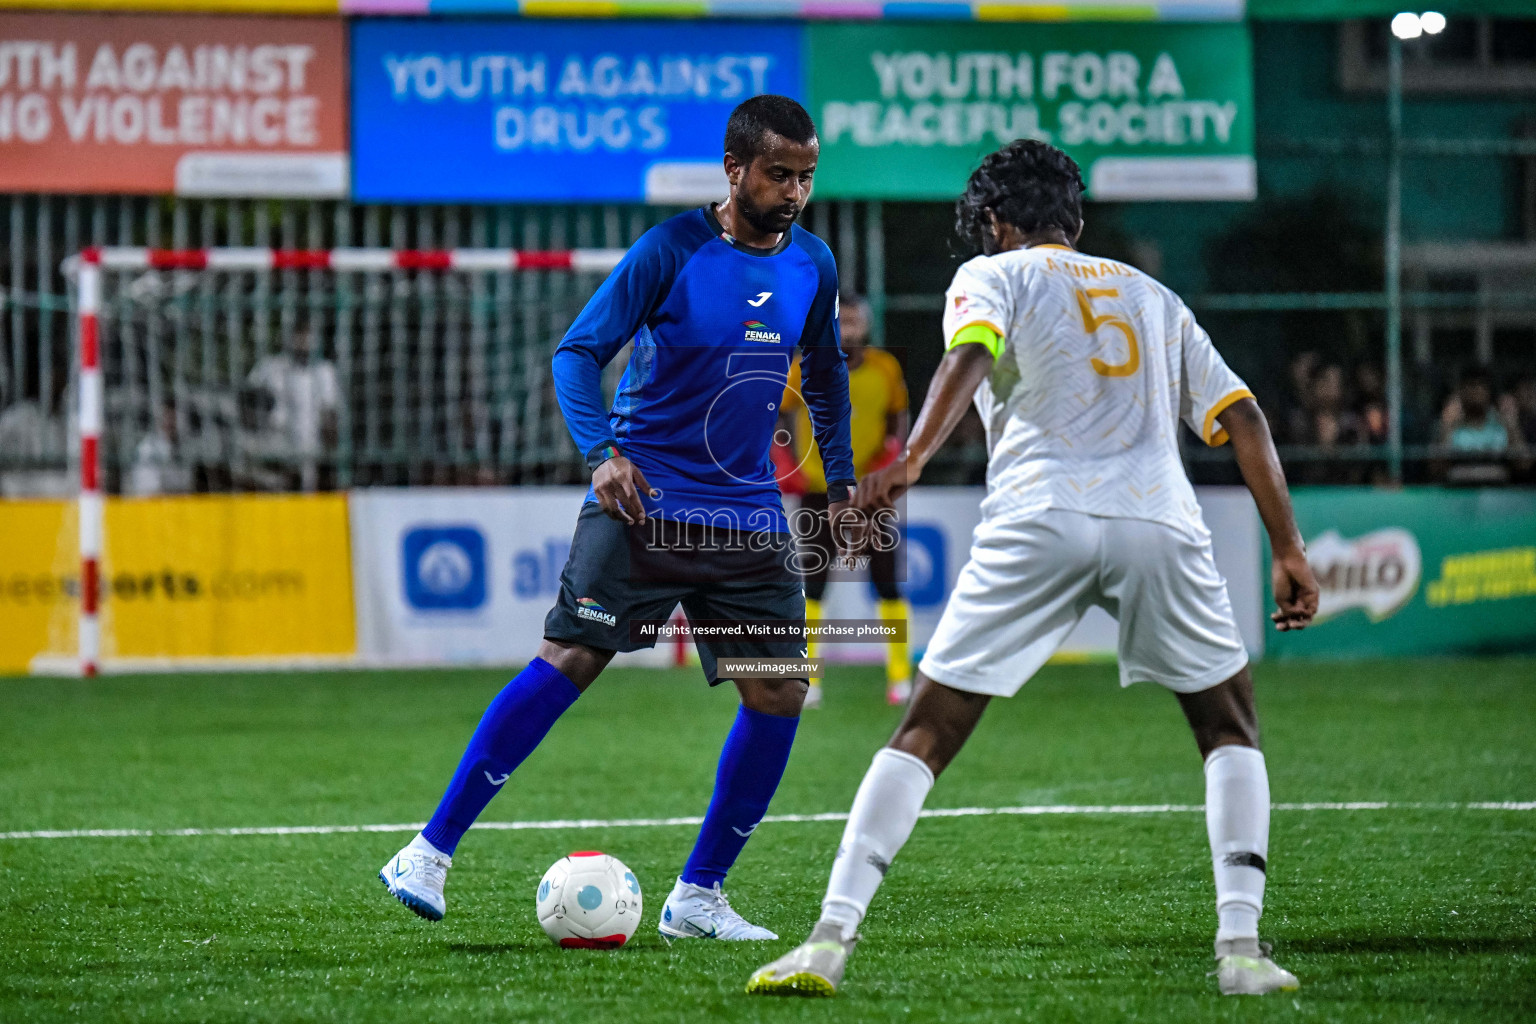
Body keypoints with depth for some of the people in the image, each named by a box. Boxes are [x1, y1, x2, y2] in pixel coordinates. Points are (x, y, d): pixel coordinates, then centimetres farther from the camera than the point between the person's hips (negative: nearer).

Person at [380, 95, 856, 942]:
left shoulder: (812, 264, 7)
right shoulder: (671, 251, -9)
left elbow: (826, 374, 25)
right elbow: (577, 353, -9)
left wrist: (841, 483, 20)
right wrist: (601, 451, -24)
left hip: (748, 515, 5)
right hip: (643, 498, -5)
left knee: (779, 694, -4)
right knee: (570, 659, -16)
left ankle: (698, 897, 8)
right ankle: (431, 853, -11)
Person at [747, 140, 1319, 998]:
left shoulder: (992, 275, 17)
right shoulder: (1154, 297, 29)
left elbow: (971, 354, -6)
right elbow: (1241, 417, 21)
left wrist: (913, 460, -20)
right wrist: (1289, 550, 20)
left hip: (1041, 518, -2)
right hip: (1160, 518, 2)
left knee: (928, 730, 4)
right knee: (1230, 726, 20)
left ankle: (831, 940, -5)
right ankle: (1242, 944, 4)